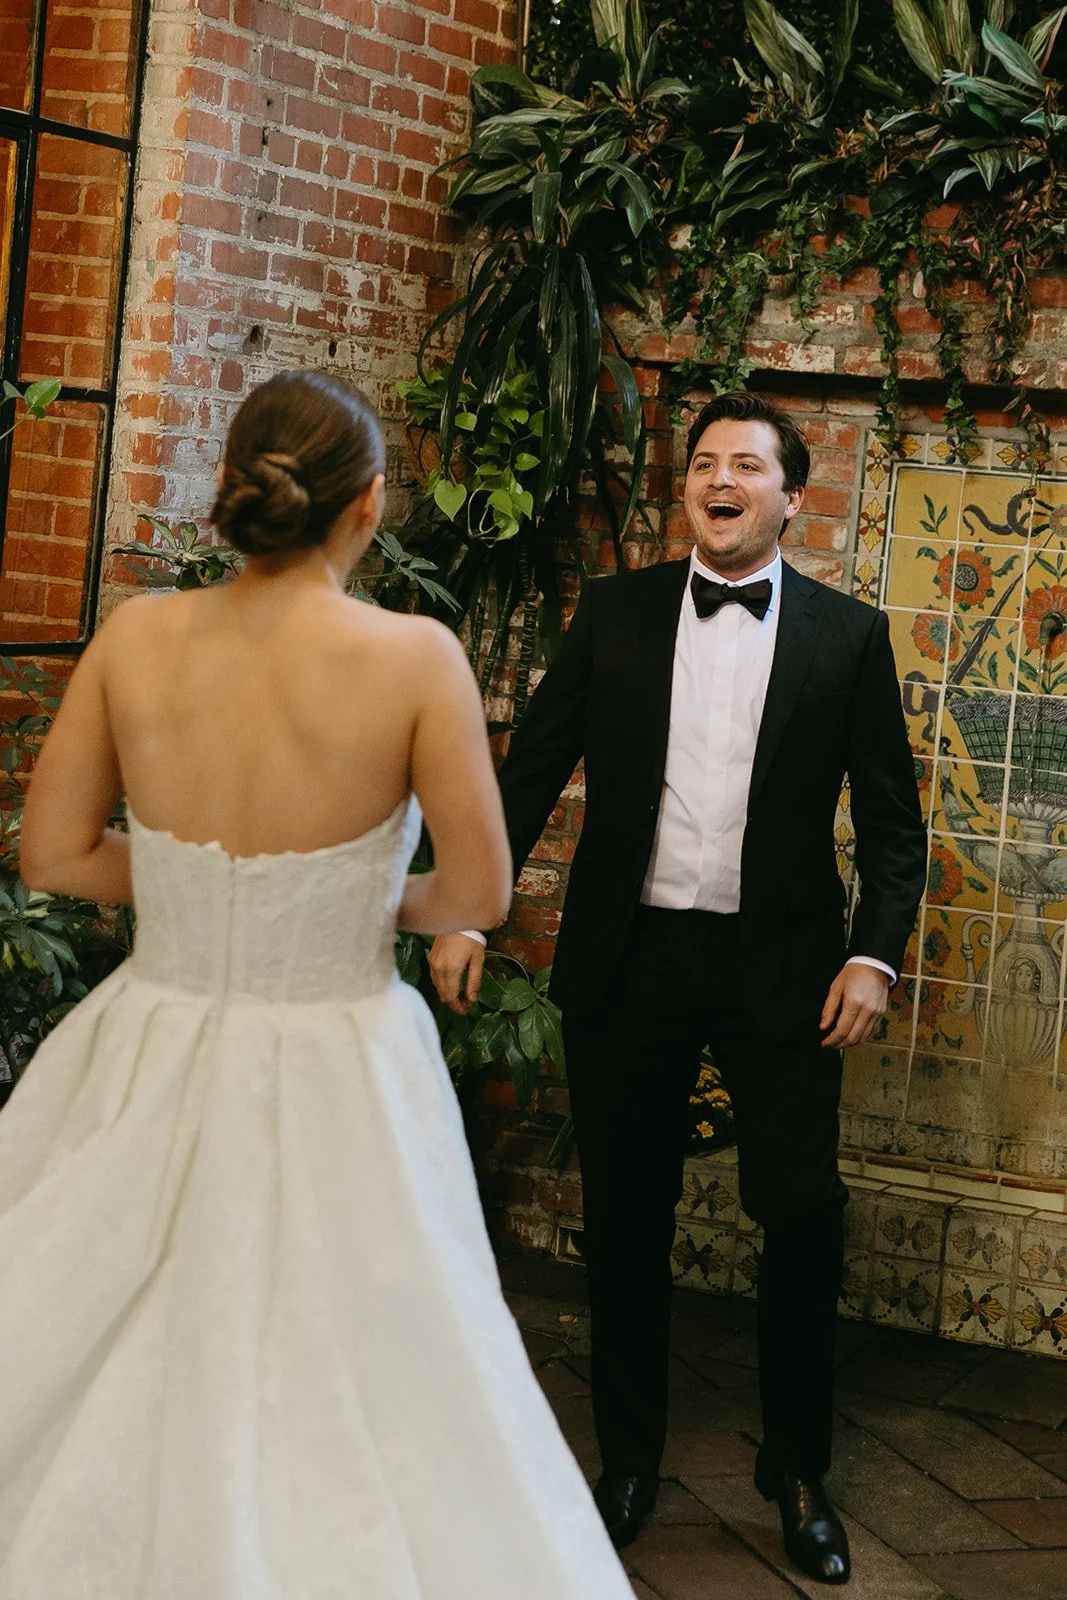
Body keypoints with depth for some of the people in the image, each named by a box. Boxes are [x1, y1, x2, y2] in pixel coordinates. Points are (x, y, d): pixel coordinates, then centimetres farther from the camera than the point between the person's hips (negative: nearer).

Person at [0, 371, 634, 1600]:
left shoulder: (137, 637, -5)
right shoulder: (414, 658, -13)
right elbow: (475, 891, -9)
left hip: (150, 1065, 3)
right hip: (332, 1076, -3)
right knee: (336, 1422, 13)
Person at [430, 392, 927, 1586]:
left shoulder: (847, 635, 1)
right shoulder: (614, 613, 4)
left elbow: (890, 817, 1)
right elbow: (532, 769, 3)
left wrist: (875, 954, -11)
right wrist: (469, 912, -5)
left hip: (780, 970, -1)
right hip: (627, 960, 1)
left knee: (802, 1221, 2)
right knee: (625, 1223, 11)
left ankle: (797, 1470, 23)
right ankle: (627, 1461, 28)